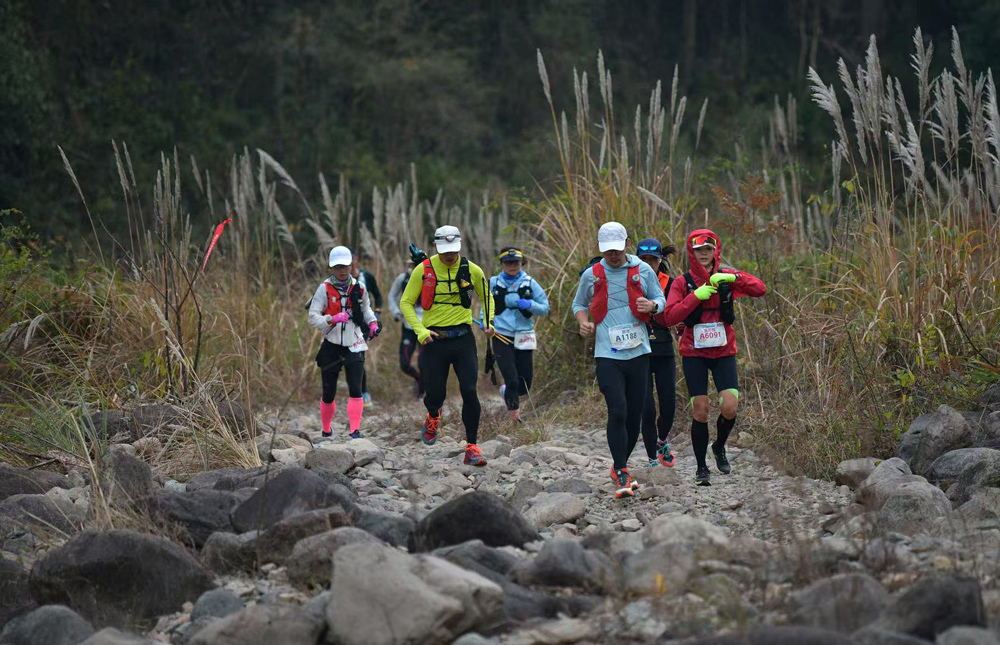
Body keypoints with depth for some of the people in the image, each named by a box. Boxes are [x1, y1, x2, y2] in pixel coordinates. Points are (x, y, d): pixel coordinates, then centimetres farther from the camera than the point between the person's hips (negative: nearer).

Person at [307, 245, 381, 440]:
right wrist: (333, 319, -24)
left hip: (354, 346, 1)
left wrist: (372, 323, 8)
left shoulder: (358, 288, 5)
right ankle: (326, 430, 27)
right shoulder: (325, 289, -5)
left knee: (355, 389, -15)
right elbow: (312, 317, -9)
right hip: (331, 346, -1)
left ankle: (355, 430, -16)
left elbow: (365, 309, 25)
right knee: (329, 393, 8)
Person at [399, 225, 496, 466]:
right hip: (435, 340, -1)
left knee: (469, 391, -12)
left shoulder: (472, 270, 0)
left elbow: (487, 297, 17)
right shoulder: (423, 270, -5)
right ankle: (433, 417, 41)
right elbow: (406, 302, 1)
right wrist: (420, 331, -11)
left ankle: (471, 446, -3)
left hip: (463, 338, 1)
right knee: (436, 394, 3)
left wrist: (489, 322, 0)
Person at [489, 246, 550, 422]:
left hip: (523, 337, 2)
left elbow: (545, 309, 5)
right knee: (512, 381, -12)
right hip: (502, 337, -2)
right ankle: (515, 420, 5)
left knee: (525, 385, 3)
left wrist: (529, 305, -14)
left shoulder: (530, 283, 3)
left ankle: (507, 392, 38)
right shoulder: (494, 283, 4)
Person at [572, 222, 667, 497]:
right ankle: (621, 474, -10)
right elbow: (579, 304, 20)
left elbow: (660, 299, 12)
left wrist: (652, 305, -12)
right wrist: (584, 321, -1)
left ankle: (620, 467, 22)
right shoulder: (591, 275, 5)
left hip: (638, 351, 2)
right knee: (618, 412, -15)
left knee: (635, 414, 5)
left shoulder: (643, 270, 4)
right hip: (607, 353, -2)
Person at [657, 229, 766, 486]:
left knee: (730, 407, -12)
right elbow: (669, 317, -12)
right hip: (694, 353, -1)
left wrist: (734, 277, -22)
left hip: (723, 351, 1)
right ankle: (701, 468, 10)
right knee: (700, 410, -5)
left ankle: (720, 447, 19)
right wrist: (696, 296, -21)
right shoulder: (683, 283, -1)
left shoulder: (727, 277, 2)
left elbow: (760, 289, -9)